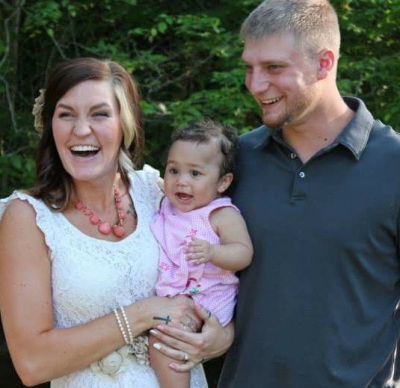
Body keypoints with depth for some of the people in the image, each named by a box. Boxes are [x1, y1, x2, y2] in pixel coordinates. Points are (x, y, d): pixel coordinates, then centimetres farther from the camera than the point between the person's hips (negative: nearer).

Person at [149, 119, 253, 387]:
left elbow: (243, 252, -21)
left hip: (202, 299, -8)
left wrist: (212, 252, -37)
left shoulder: (223, 215, -11)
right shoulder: (167, 207, 10)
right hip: (168, 293, 8)